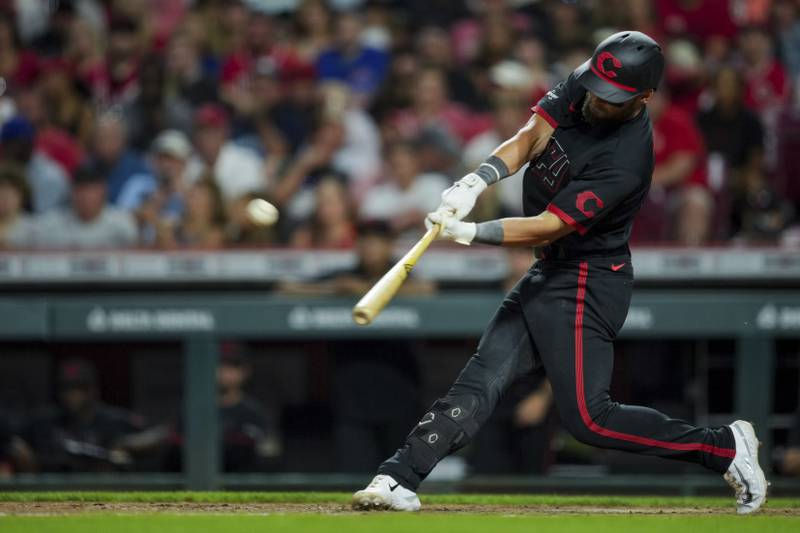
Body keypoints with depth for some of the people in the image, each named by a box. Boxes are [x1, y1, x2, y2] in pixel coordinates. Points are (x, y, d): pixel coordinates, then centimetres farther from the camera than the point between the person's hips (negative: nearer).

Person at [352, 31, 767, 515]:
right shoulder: (579, 90, -4)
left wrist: (469, 233, -32)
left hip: (588, 286, -8)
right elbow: (530, 138, -8)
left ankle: (724, 447, 0)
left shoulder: (625, 161, -27)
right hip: (550, 275, 8)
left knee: (588, 418, -11)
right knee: (482, 379, 2)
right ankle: (400, 479, -2)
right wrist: (476, 182, -25)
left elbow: (548, 228, -27)